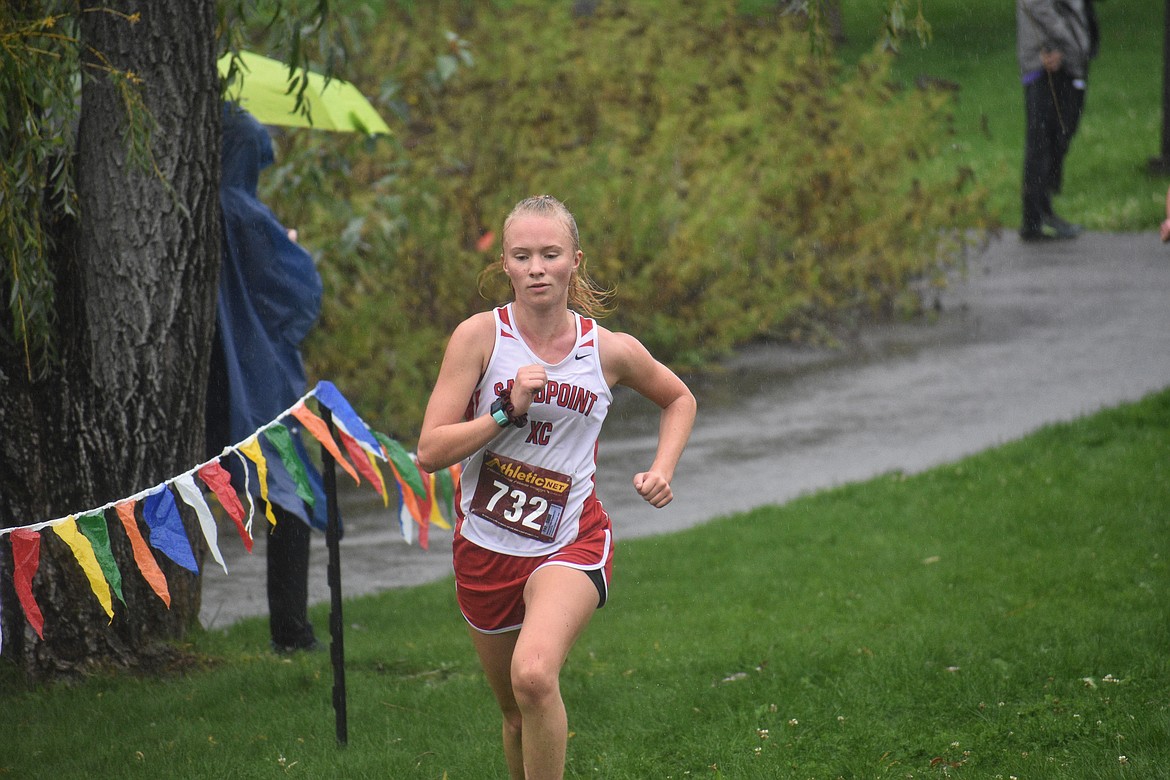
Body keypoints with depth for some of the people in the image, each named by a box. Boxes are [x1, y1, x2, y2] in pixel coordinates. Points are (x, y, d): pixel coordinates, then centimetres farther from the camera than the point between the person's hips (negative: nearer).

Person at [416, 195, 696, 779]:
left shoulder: (611, 351, -4)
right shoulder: (479, 336, -8)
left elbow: (678, 399, 18)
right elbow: (430, 451, -12)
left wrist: (662, 470, 2)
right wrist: (508, 411, -22)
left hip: (571, 544, -2)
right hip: (485, 549, 2)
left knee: (534, 675, -30)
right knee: (517, 715, 16)